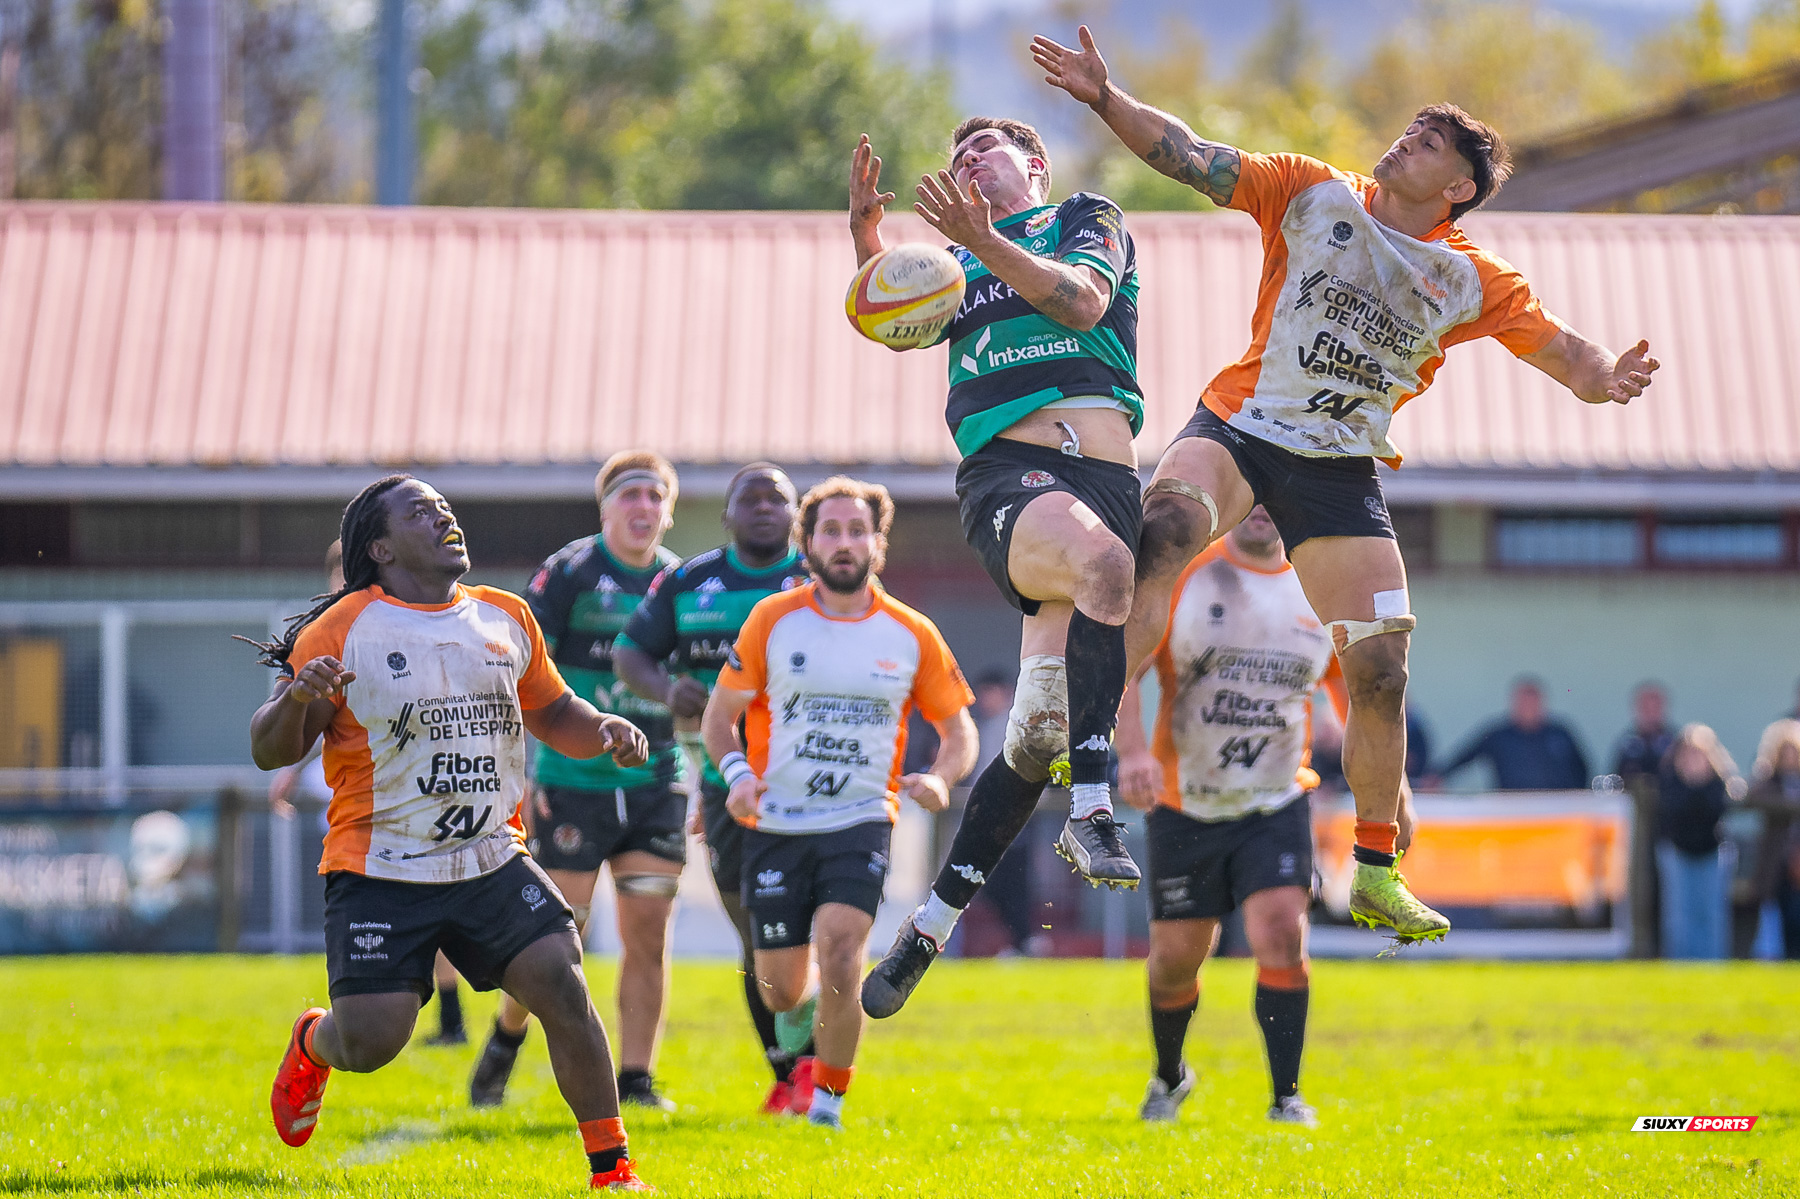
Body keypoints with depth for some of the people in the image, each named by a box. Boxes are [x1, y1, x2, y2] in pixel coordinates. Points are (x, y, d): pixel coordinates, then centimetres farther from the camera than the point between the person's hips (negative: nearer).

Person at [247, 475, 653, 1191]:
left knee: (562, 984, -15)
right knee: (371, 1038, -9)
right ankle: (314, 1044, 30)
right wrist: (297, 699, -25)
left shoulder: (507, 619, 10)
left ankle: (611, 1169, -5)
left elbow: (553, 713, 24)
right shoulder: (341, 632, -5)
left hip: (493, 862, 4)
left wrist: (605, 730, 1)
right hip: (380, 874, -4)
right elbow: (270, 752, -3)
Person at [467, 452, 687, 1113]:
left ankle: (635, 1079, 3)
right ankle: (506, 1035, 24)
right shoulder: (568, 574, -7)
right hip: (573, 781, -4)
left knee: (648, 930, -3)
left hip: (654, 783, 4)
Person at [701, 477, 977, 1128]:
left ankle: (829, 1097, -5)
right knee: (782, 992, 3)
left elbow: (958, 730, 11)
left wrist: (940, 777, -11)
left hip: (861, 823, -1)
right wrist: (736, 773, -13)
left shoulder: (912, 635, 2)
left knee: (840, 954, -23)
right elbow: (719, 714, 6)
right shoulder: (773, 619, 1)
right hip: (775, 826, 1)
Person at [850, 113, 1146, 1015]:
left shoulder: (1089, 220, 21)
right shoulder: (958, 260, 30)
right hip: (1004, 475, -1)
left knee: (1047, 734, -3)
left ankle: (933, 922, 8)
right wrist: (866, 231, 0)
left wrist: (982, 241, -9)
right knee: (1101, 560, -37)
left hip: (1103, 474, 1)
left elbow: (1082, 300, 1)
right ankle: (1089, 807, -38)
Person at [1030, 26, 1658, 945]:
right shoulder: (1315, 194, 5)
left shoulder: (1471, 282, 8)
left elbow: (1562, 350, 6)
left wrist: (1605, 378, -17)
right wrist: (1105, 100, -11)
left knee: (1381, 672, -4)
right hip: (1240, 424, -2)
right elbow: (1191, 158, 2)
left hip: (1342, 468, 2)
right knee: (1166, 531, -34)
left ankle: (1376, 874, 12)